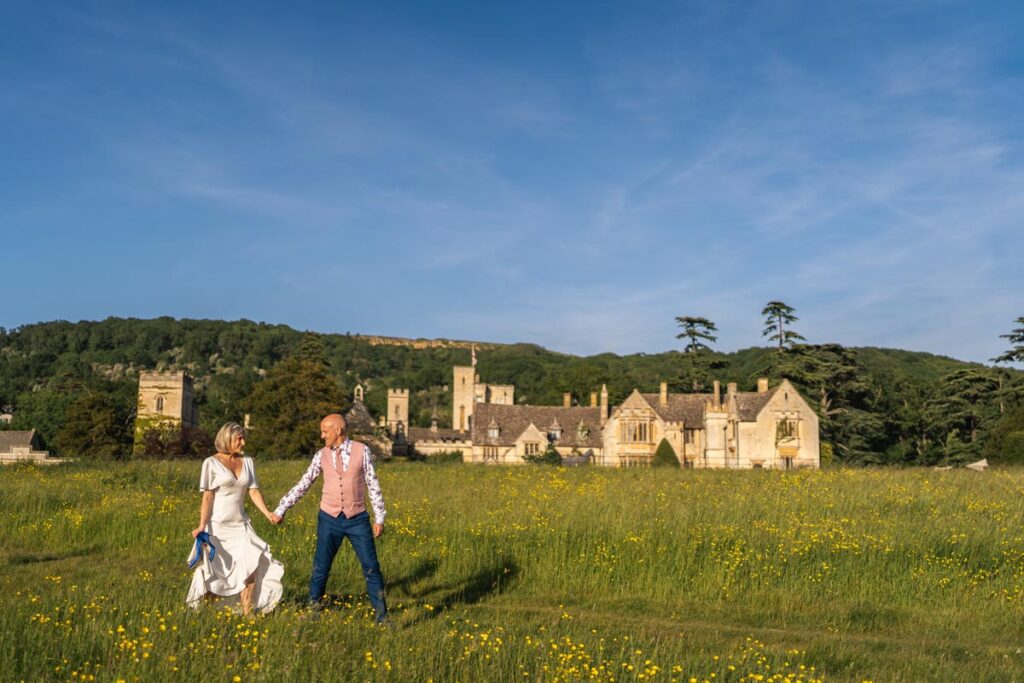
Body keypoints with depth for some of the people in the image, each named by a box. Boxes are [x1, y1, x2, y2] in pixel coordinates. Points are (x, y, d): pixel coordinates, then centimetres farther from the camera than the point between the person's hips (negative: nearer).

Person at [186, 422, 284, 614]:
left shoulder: (247, 462, 8)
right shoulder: (212, 463, -3)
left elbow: (254, 491, 3)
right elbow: (207, 496, -7)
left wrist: (268, 513, -10)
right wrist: (202, 525, -14)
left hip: (240, 525, 4)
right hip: (217, 526, -4)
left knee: (251, 565, -11)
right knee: (214, 571, 2)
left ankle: (247, 613, -3)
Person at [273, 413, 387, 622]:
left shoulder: (362, 451, -4)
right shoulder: (321, 455, 2)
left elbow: (373, 485, -1)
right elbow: (303, 485, 6)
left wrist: (380, 518, -2)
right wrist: (281, 509, 4)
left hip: (357, 519, -1)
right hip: (329, 519, 2)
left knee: (371, 567, 1)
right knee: (320, 568, 7)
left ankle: (382, 615, 12)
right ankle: (313, 608, 23)